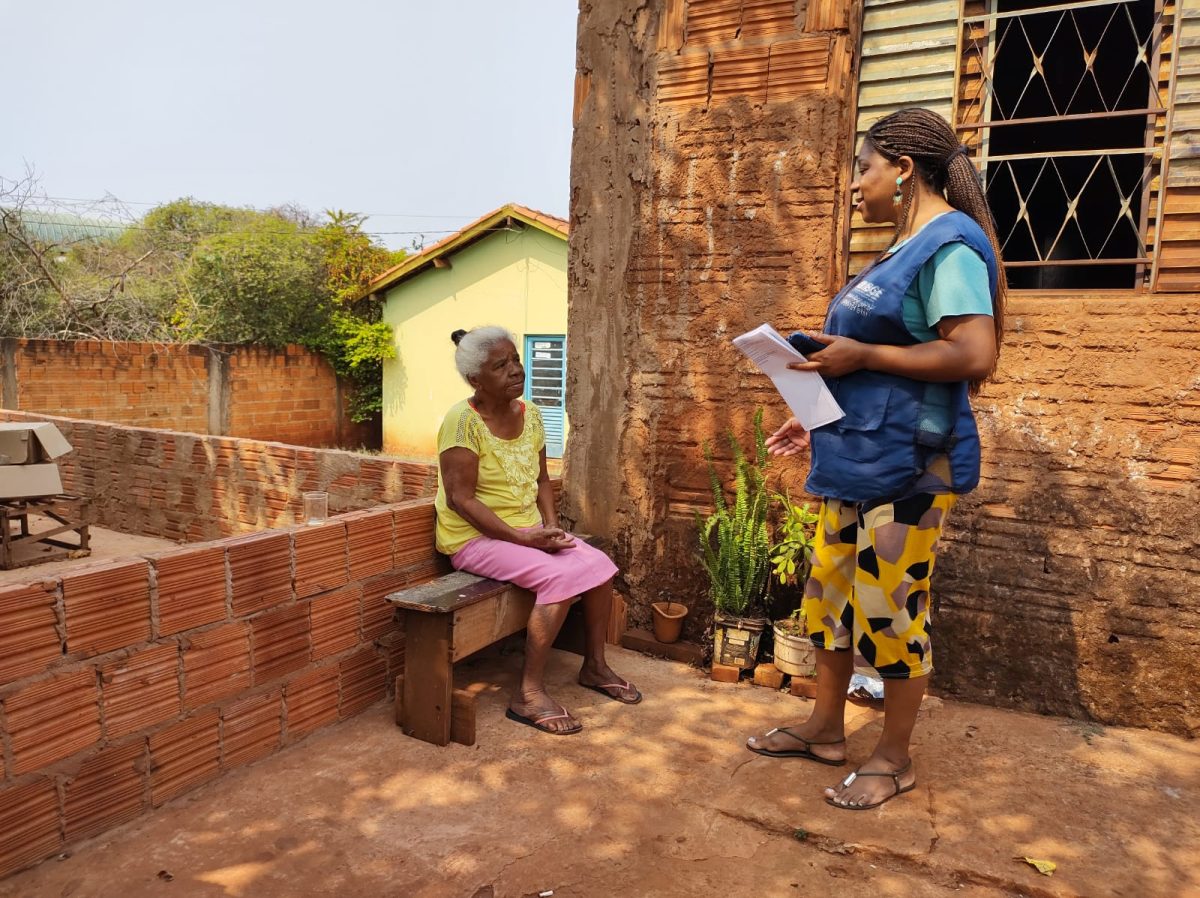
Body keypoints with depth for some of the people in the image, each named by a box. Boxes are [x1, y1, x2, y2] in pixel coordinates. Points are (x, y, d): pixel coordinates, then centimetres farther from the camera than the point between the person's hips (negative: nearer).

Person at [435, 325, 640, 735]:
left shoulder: (529, 413, 4)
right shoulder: (463, 420, -18)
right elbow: (460, 499, -22)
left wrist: (551, 525, -5)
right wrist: (523, 539, -23)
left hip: (528, 530, 7)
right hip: (476, 537, -7)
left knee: (599, 564, -8)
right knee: (561, 576, -26)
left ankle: (594, 665, 12)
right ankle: (528, 695, -15)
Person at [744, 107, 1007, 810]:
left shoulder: (949, 241, -12)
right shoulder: (905, 250, 18)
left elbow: (974, 356, -23)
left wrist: (860, 354, -19)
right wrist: (822, 423, 16)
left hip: (907, 464, -10)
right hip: (859, 459, 10)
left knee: (891, 608, 0)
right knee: (831, 591, 14)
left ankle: (895, 758, 19)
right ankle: (826, 728, 30)